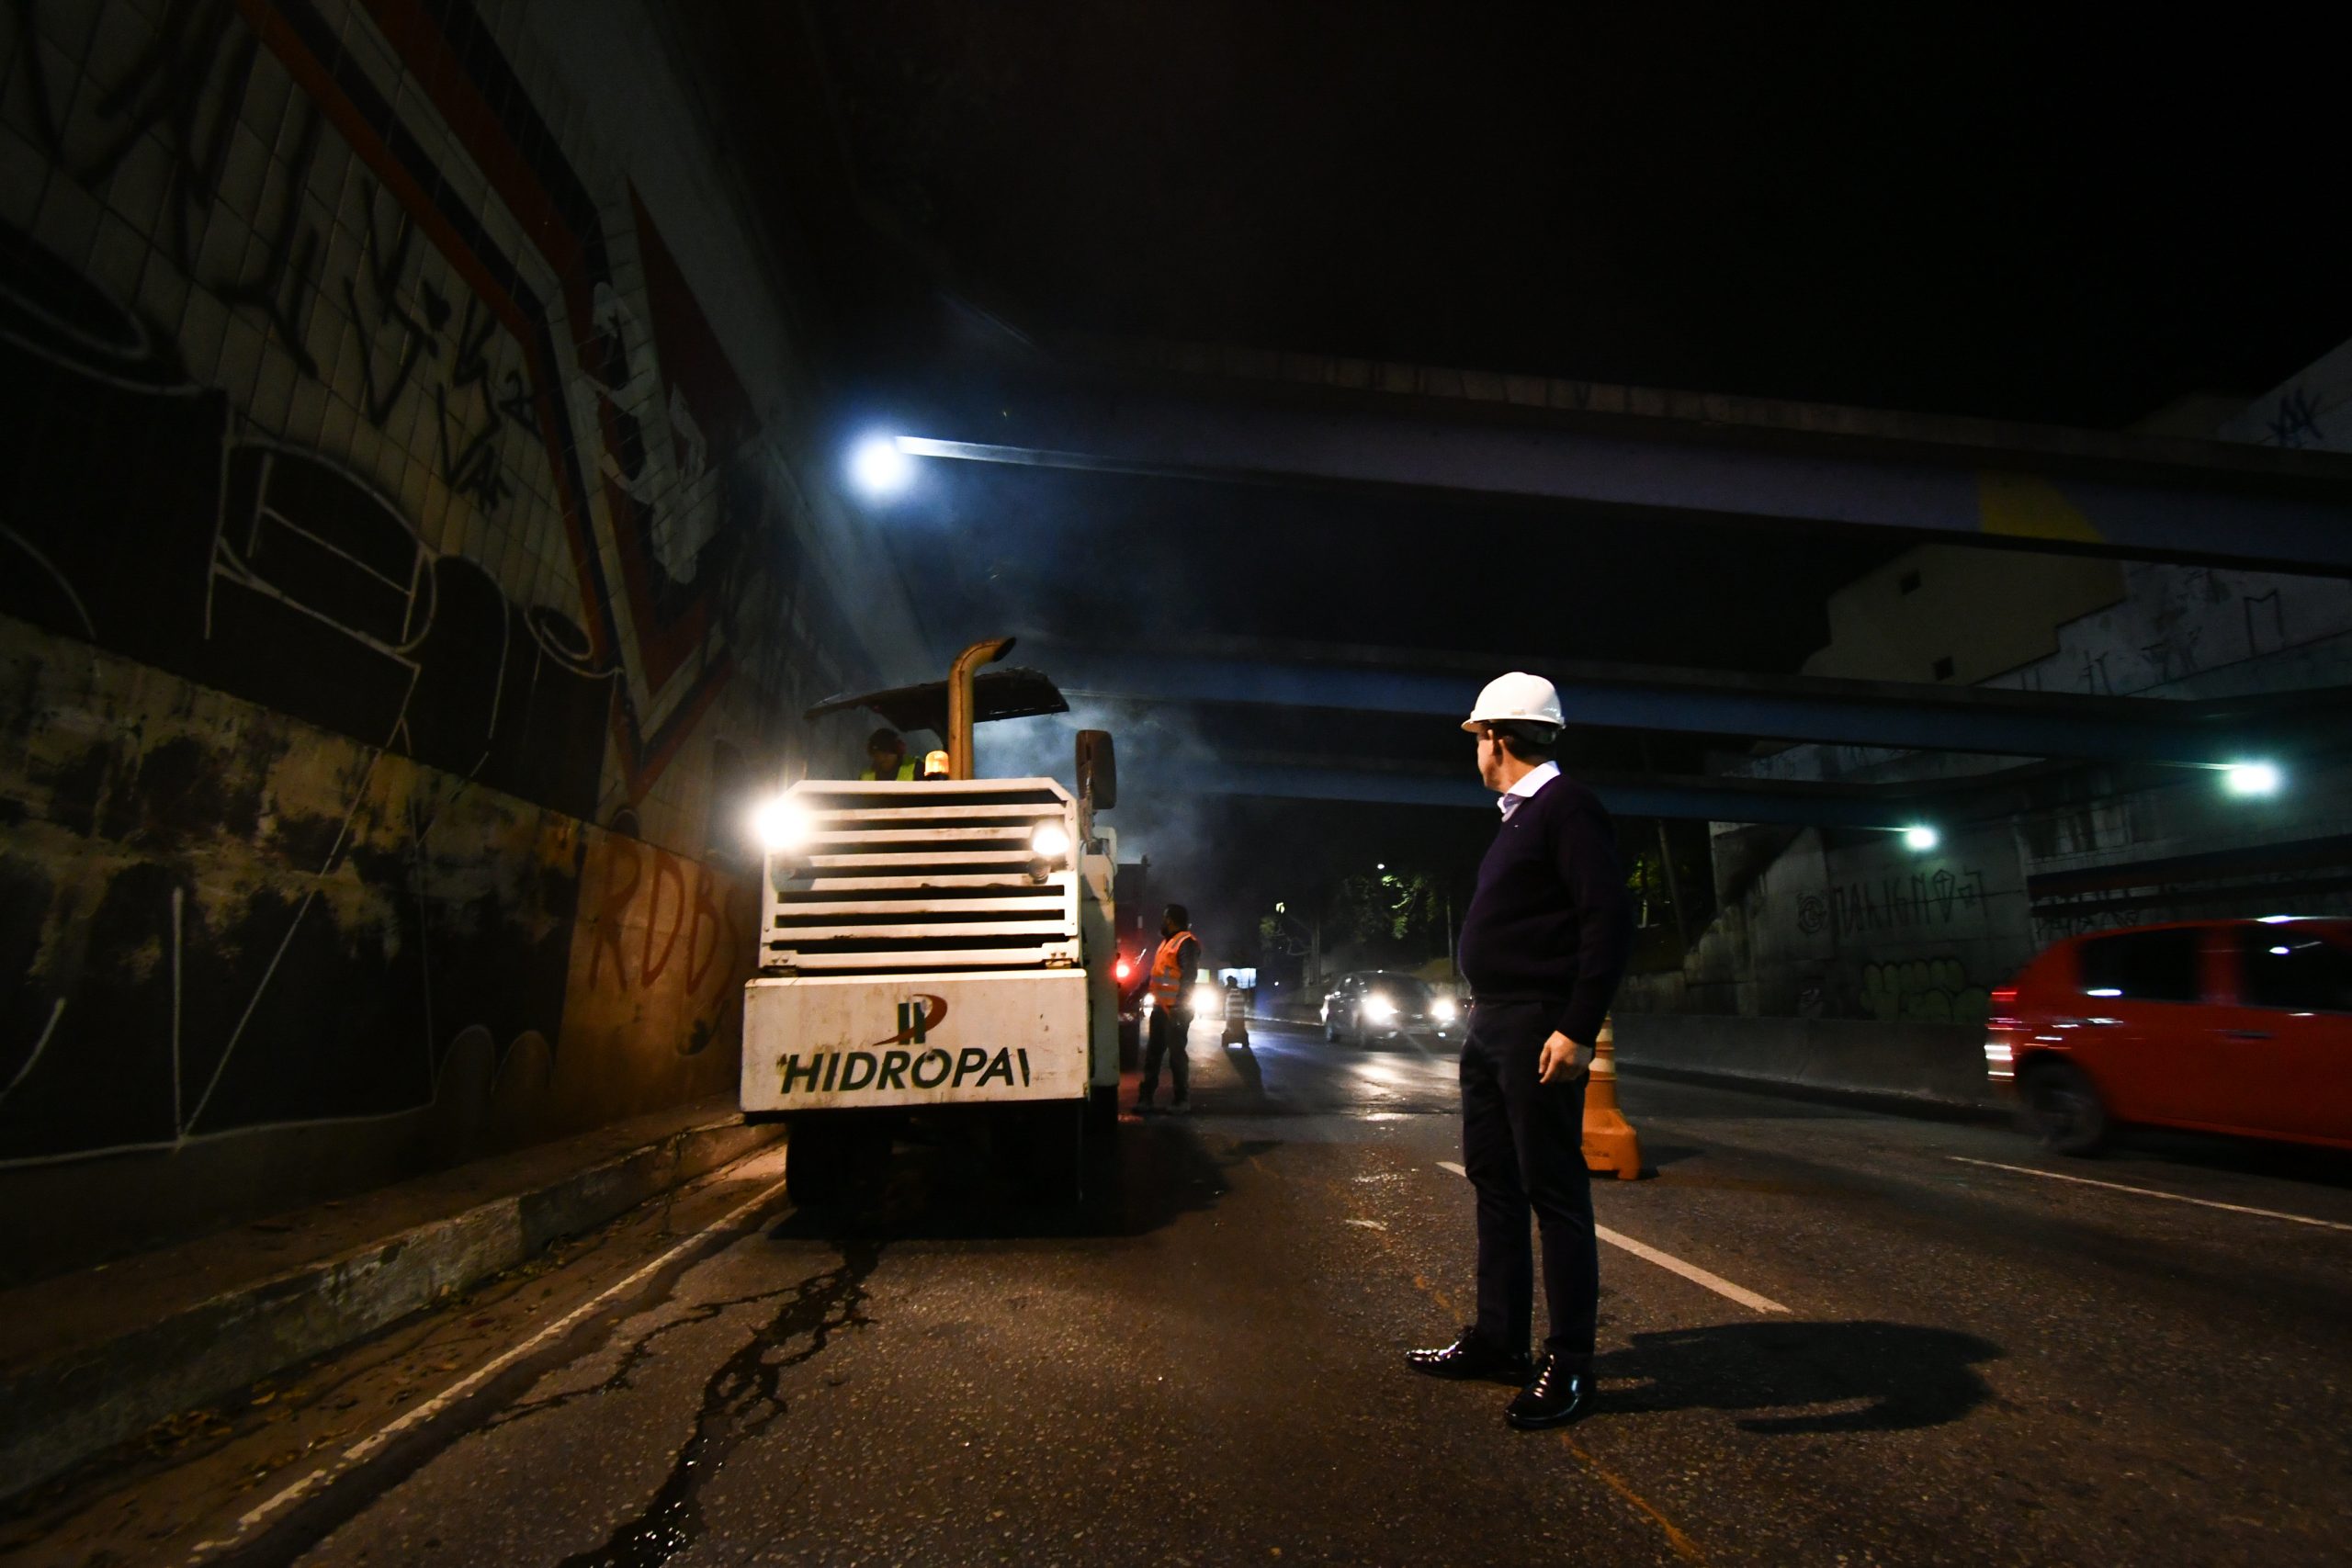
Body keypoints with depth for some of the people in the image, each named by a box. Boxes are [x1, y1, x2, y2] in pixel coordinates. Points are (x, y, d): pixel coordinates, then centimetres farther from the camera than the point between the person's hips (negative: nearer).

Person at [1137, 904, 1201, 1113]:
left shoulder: (1186, 943, -13)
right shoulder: (1167, 941, 18)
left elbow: (1188, 977, -20)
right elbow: (1157, 973, 23)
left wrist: (1179, 1006, -24)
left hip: (1177, 1010, -10)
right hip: (1161, 1007, 10)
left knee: (1176, 1053, -2)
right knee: (1152, 1052, 11)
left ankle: (1182, 1099, 9)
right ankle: (1145, 1097, 17)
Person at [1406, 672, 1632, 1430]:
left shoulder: (1566, 807, -12)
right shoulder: (1518, 817, 17)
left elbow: (1611, 919, -20)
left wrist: (1578, 1030, -23)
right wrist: (1483, 1012, 17)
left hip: (1537, 1032, -10)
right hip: (1490, 1027, 10)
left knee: (1553, 1191, 1)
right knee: (1494, 1182, 15)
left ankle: (1569, 1366, 15)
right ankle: (1497, 1340, 28)